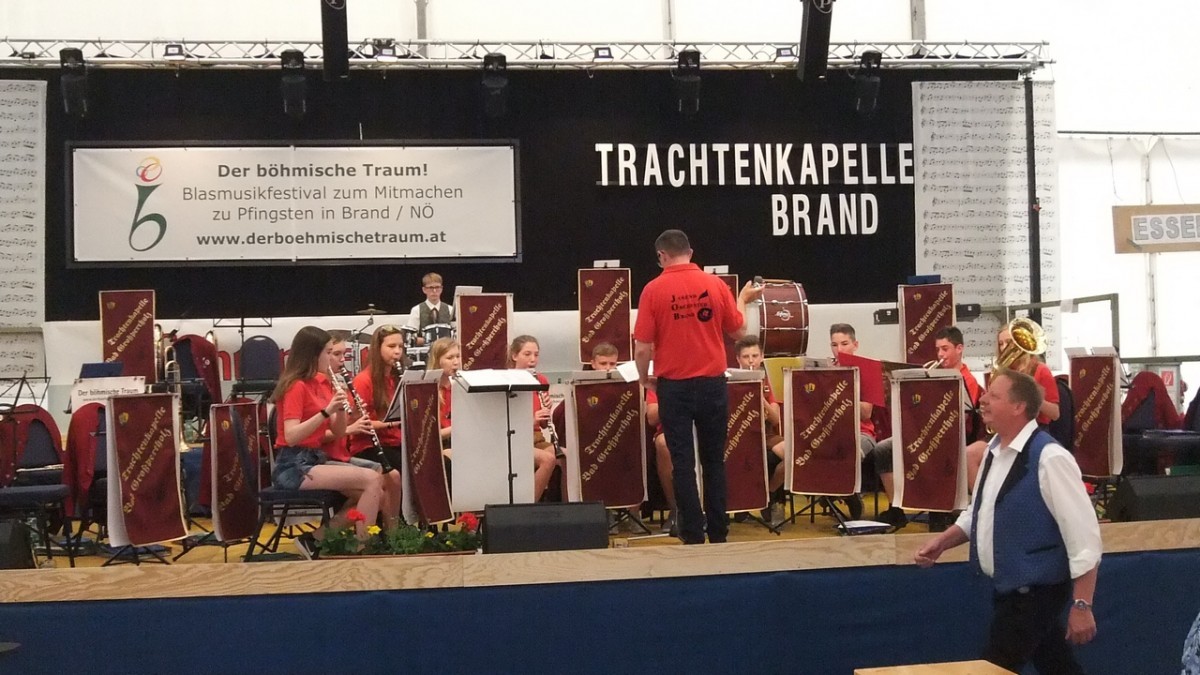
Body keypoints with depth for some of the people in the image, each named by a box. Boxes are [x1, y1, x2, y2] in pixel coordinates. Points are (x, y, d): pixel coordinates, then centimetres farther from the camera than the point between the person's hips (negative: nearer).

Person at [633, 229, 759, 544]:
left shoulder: (653, 290, -8)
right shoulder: (715, 284, -3)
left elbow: (642, 347, -9)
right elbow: (738, 332, 6)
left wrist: (645, 379, 9)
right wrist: (742, 299, 24)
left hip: (674, 387, -2)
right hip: (712, 385, 2)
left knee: (683, 463, 6)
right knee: (714, 460, 13)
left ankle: (693, 536, 7)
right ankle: (718, 534, 18)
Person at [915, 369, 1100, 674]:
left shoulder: (1048, 457, -21)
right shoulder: (995, 450, 5)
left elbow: (1083, 535, -21)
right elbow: (981, 512, 19)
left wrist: (1081, 605, -21)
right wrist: (943, 541, 4)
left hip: (1034, 591, -8)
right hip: (1007, 587, 8)